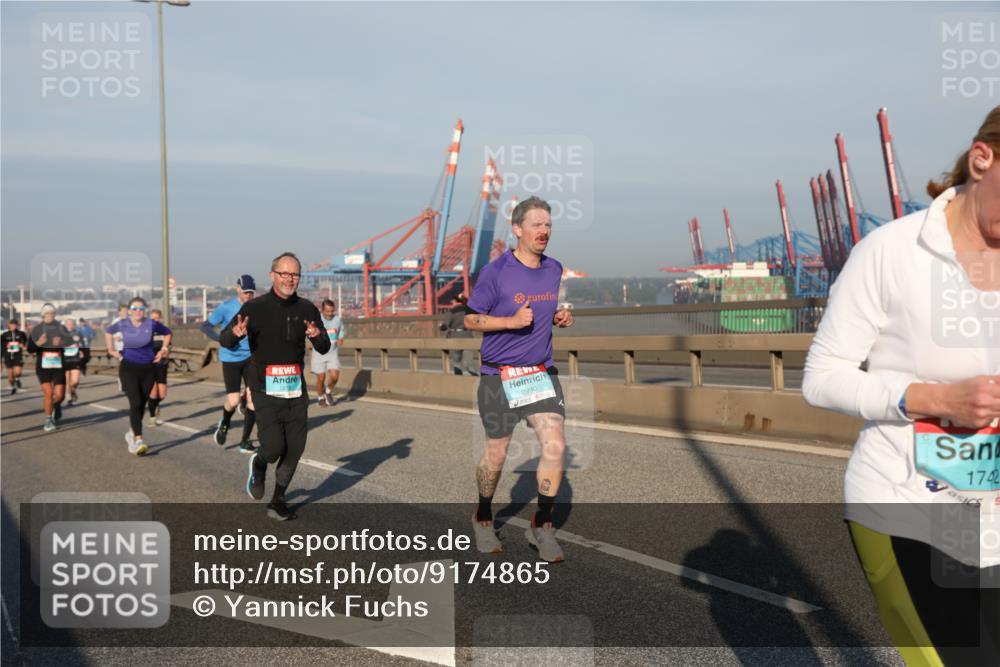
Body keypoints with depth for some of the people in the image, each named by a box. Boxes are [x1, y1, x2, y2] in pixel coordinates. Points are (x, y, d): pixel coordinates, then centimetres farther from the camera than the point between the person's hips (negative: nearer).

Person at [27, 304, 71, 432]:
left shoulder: (61, 329, 5)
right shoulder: (37, 330, 4)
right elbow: (30, 349, 2)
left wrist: (61, 343, -25)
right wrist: (38, 343, -18)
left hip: (59, 366, 1)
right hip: (43, 366, 0)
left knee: (59, 395, -3)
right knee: (48, 393, -10)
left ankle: (56, 406, 35)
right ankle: (48, 420, 6)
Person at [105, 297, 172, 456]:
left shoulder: (151, 324, -5)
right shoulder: (122, 325, -2)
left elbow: (168, 333, 13)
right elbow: (108, 332, 19)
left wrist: (164, 350, 4)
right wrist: (111, 349, 13)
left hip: (148, 368, 2)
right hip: (129, 367, -2)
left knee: (142, 404, 9)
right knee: (135, 403, -16)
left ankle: (131, 432, 32)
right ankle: (138, 440, -19)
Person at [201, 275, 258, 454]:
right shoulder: (226, 307, -9)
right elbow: (205, 326, -5)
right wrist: (222, 339, -20)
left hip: (251, 357, 3)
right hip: (231, 358, -3)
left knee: (253, 397, -4)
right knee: (234, 401, -7)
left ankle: (245, 441, 8)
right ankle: (224, 423, 29)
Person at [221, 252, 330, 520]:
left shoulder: (306, 309, 6)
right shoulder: (255, 308, -6)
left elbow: (324, 349, 10)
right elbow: (225, 341, -7)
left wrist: (318, 336, -14)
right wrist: (235, 333, -30)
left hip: (296, 388, 4)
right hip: (265, 389, -4)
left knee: (295, 448, 4)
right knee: (274, 446, -14)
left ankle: (278, 501, 23)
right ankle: (258, 465, 23)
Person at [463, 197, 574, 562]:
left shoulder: (554, 269, 7)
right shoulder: (495, 271, -11)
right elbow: (470, 319, -7)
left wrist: (559, 318, 0)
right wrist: (511, 321, -20)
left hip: (542, 373, 4)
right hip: (499, 376, -4)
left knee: (555, 446, -8)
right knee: (496, 455, 7)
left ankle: (542, 525, 9)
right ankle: (483, 519, 33)